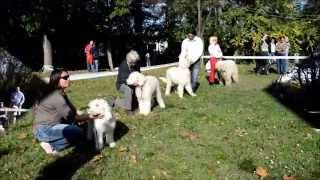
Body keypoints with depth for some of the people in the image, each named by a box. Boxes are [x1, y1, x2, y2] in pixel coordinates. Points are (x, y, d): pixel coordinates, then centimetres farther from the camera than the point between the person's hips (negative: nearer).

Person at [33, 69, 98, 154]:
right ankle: (51, 145, -8)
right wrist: (89, 117, -12)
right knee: (78, 132, -20)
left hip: (51, 126, 10)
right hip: (44, 130, -10)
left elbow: (73, 111, 8)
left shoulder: (61, 93, 7)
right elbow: (70, 117, -18)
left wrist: (86, 116, -5)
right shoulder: (56, 96, -22)